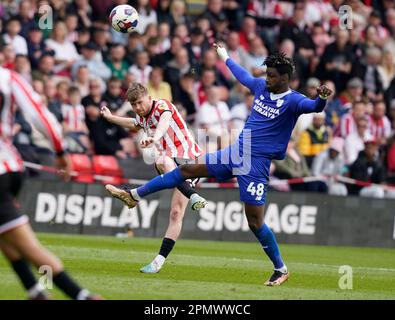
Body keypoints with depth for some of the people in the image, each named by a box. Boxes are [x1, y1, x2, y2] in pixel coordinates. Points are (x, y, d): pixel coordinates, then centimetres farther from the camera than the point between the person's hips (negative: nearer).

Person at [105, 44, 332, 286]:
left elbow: (313, 107, -34)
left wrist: (322, 99, -57)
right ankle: (135, 195, 23)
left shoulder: (292, 101, -14)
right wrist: (225, 58, 42)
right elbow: (243, 76, 28)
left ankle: (281, 270, 7)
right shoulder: (261, 86, 7)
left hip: (256, 164, -7)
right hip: (235, 152, 7)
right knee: (188, 169, 11)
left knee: (255, 221, -9)